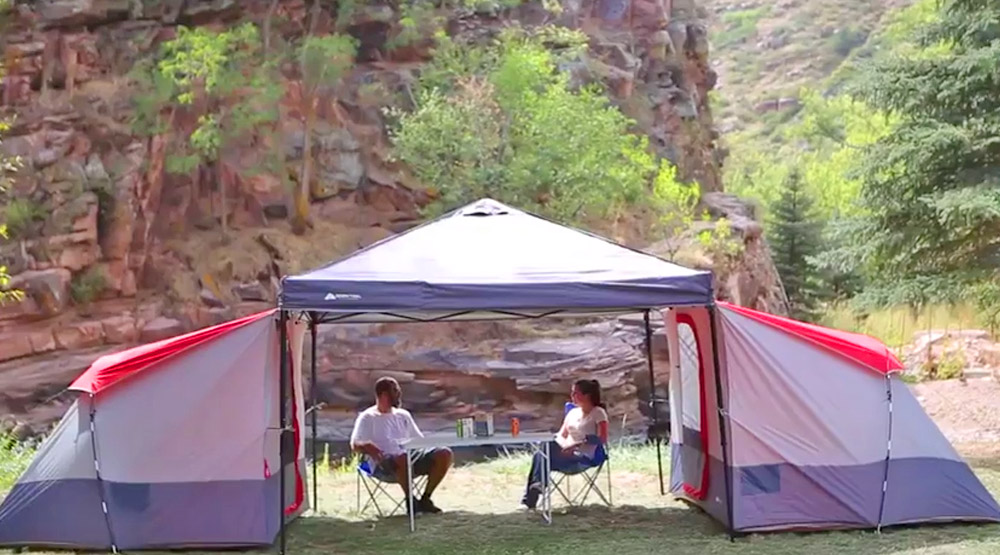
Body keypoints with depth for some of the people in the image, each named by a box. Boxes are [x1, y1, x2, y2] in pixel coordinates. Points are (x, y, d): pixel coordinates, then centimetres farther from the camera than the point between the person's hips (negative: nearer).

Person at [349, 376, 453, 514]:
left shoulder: (403, 415, 23)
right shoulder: (367, 417, 6)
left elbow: (419, 440, 25)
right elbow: (355, 445, -5)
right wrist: (369, 449, -28)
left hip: (411, 459, 6)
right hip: (384, 466, -6)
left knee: (445, 454, -15)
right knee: (402, 457, -41)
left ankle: (425, 499, -7)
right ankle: (411, 501, -18)